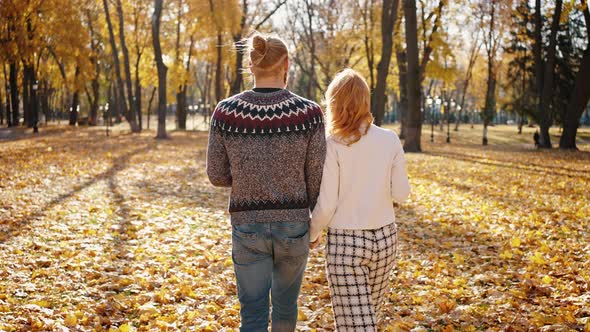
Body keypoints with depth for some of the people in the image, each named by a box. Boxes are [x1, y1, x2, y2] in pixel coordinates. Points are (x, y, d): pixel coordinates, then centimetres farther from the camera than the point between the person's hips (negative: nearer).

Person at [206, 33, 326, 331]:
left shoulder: (225, 111, -8)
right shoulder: (308, 112, -11)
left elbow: (217, 175, -1)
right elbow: (316, 180, -5)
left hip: (248, 228, 0)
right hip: (293, 226, 1)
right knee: (286, 301, 25)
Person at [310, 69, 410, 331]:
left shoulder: (333, 145, -13)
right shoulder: (390, 140, -3)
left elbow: (326, 204, -11)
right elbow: (401, 193, 2)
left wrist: (312, 234, 6)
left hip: (345, 242, -4)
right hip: (385, 238, 4)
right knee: (368, 310, 24)